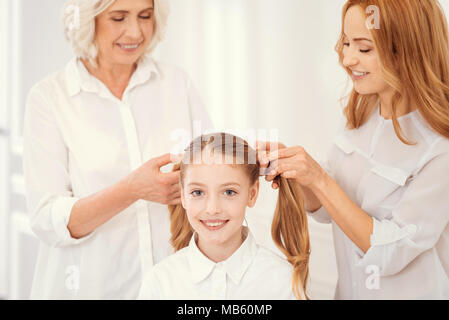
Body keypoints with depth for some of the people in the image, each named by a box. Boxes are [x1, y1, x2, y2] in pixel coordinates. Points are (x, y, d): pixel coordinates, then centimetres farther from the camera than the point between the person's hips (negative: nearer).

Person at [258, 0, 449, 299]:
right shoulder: (362, 115, -3)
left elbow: (389, 254, -23)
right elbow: (326, 211, 3)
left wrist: (319, 180, -28)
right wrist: (292, 167, -14)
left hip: (409, 292, -6)